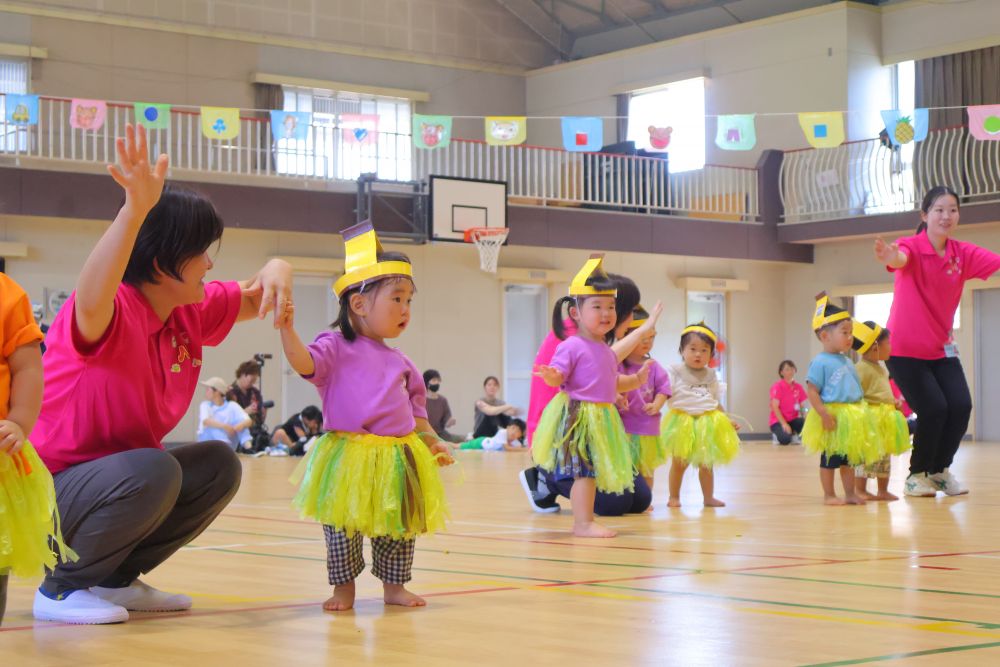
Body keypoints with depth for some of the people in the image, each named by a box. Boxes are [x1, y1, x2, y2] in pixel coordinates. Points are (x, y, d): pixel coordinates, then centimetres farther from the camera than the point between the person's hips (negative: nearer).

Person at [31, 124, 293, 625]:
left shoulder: (190, 311, 0)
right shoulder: (113, 311, -25)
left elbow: (254, 299, 9)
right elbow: (90, 303, -50)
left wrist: (276, 273, -17)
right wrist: (135, 210, -63)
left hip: (122, 479, 8)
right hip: (47, 486, -8)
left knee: (218, 465, -5)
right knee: (153, 470, -32)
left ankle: (116, 579, 8)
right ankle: (61, 588, -10)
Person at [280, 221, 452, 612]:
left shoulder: (398, 361, 14)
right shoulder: (336, 347, -2)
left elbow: (414, 410, 19)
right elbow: (304, 362, -20)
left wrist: (433, 443, 11)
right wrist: (286, 326, -33)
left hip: (398, 458, 5)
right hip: (349, 457, -5)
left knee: (399, 527, 11)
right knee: (343, 527, 2)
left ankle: (393, 586, 25)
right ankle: (344, 587, 16)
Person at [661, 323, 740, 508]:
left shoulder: (710, 375, 11)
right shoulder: (674, 371, -4)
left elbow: (715, 402, 18)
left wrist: (727, 420, 16)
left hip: (708, 423, 4)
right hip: (682, 422, -4)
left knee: (707, 463, 10)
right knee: (679, 463, 2)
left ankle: (708, 497, 20)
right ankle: (674, 497, 14)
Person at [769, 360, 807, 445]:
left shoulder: (798, 387, 5)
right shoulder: (777, 386, -11)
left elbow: (802, 406, 7)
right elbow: (775, 408, -16)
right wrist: (784, 424, -24)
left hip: (793, 420, 5)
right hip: (778, 421, -5)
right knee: (785, 439, -34)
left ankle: (794, 435, 2)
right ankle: (777, 435, 3)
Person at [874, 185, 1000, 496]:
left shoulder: (964, 254, -2)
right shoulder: (913, 247, -16)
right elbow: (901, 258, -40)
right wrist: (891, 257, -65)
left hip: (941, 348, 5)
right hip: (905, 350, -5)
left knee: (961, 406, -8)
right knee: (934, 410, -14)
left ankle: (940, 471, 17)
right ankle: (916, 476, 10)